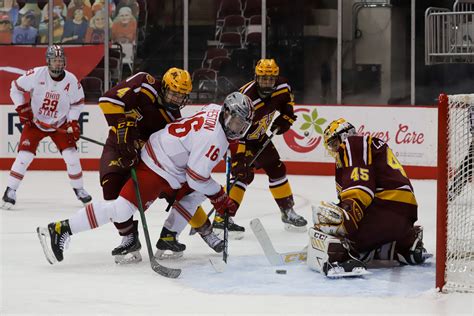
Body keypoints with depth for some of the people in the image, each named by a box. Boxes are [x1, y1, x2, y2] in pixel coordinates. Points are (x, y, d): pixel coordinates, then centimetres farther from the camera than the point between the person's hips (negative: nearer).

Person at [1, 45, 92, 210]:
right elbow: (16, 88, -7)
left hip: (60, 124, 2)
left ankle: (78, 189, 16)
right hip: (35, 122, -2)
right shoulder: (36, 74, -20)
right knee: (25, 155, -13)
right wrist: (22, 108, -14)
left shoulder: (72, 81, -14)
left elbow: (77, 103, 1)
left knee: (71, 155, -4)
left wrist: (73, 122, -9)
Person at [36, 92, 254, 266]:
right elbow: (196, 178, -19)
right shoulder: (213, 137, -22)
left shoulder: (216, 111, 5)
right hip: (156, 168, -11)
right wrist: (221, 198, -9)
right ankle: (60, 230, -21)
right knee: (122, 209, -19)